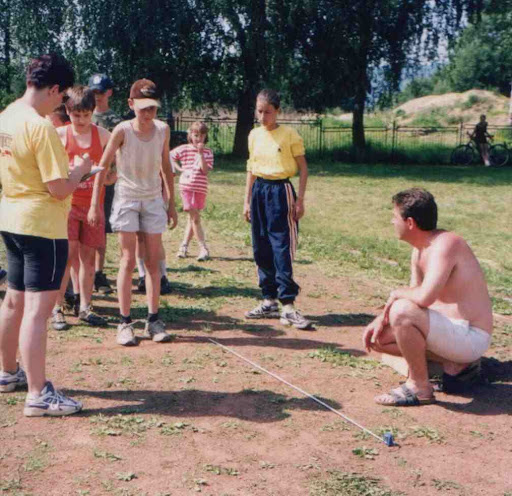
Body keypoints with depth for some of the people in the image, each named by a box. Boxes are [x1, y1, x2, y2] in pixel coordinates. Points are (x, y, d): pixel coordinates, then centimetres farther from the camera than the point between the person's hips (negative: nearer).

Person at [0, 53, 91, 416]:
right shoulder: (41, 128, -20)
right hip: (42, 226, -9)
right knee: (37, 310, -7)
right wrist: (81, 168, -1)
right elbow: (60, 189, -21)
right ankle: (39, 394, -2)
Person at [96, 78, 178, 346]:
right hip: (126, 198, -3)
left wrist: (171, 202, 9)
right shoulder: (122, 130, -14)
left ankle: (153, 320, 9)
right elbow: (103, 166, -9)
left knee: (152, 262, 4)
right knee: (128, 261, -3)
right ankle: (125, 322, 2)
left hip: (153, 199, 3)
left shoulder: (163, 130, -3)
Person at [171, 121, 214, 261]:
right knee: (195, 218, -5)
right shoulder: (184, 149, 1)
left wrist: (200, 153, -15)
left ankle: (184, 246, 20)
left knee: (192, 218, 9)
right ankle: (203, 249, -3)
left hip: (200, 188, 2)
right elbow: (169, 157, 8)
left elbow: (205, 170, -9)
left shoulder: (208, 152, 3)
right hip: (186, 187, -2)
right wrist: (180, 169, -3)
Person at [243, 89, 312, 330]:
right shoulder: (254, 135, 9)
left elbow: (303, 168, -3)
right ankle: (269, 301, 18)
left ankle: (288, 306, -5)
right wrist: (247, 200, 13)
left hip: (281, 191, -6)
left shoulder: (290, 135, -6)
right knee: (261, 249, 8)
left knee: (282, 249, -8)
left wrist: (300, 200, -9)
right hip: (259, 191, 6)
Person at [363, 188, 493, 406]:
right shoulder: (420, 249, 7)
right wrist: (381, 319, 0)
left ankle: (419, 387, -12)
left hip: (470, 337, -10)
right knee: (377, 338, 9)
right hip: (449, 328, 10)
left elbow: (424, 297, -36)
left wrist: (396, 294, -15)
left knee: (402, 311, -31)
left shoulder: (445, 245, -24)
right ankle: (455, 363, 11)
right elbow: (414, 293, 13)